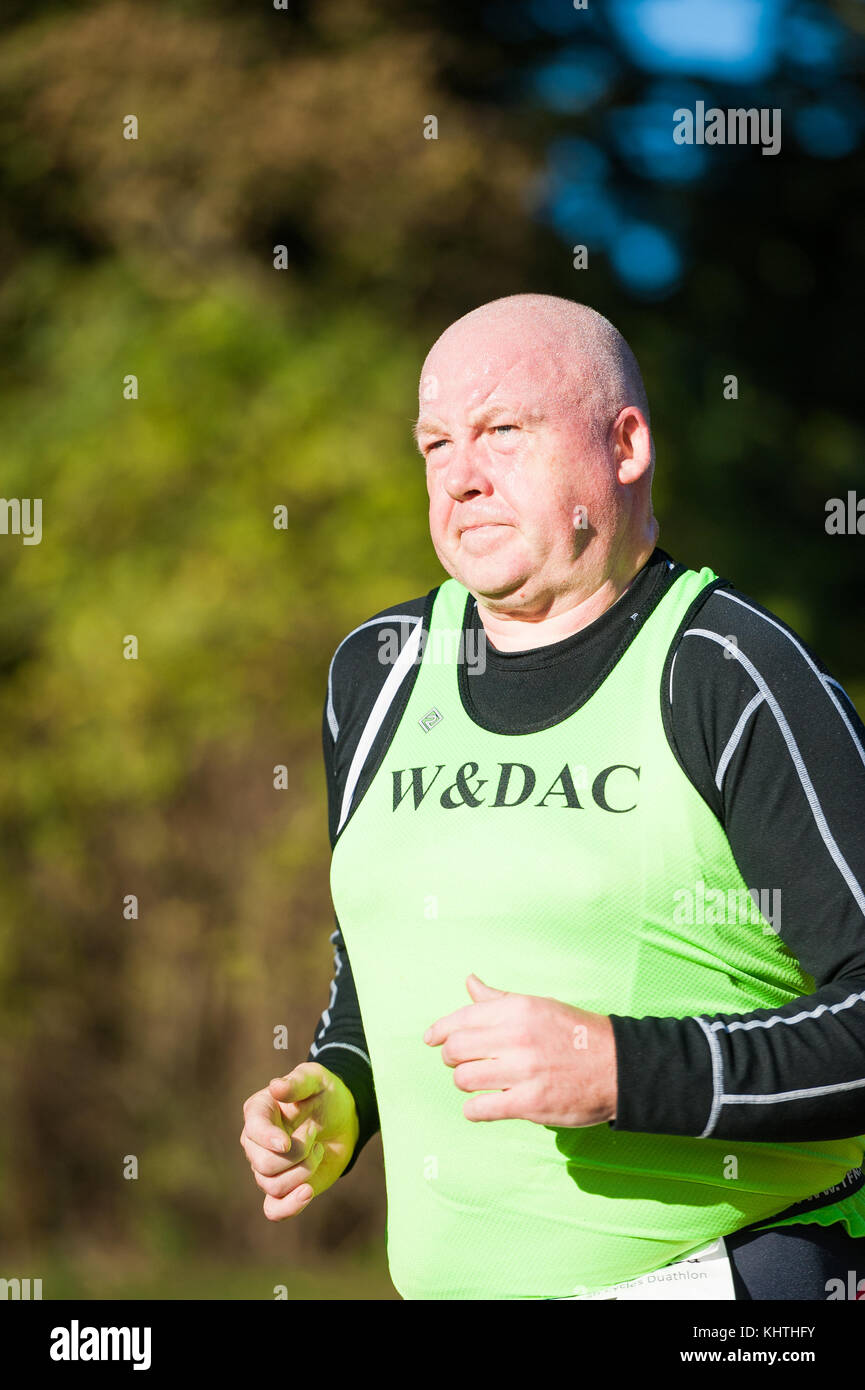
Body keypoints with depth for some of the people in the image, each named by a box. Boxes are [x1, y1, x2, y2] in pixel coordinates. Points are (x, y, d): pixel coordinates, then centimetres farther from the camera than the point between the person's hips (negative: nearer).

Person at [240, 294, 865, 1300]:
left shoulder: (738, 680, -9)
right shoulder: (378, 674, 11)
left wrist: (623, 1072, -24)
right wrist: (337, 1092, 7)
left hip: (737, 1264, -6)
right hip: (447, 1275, 6)